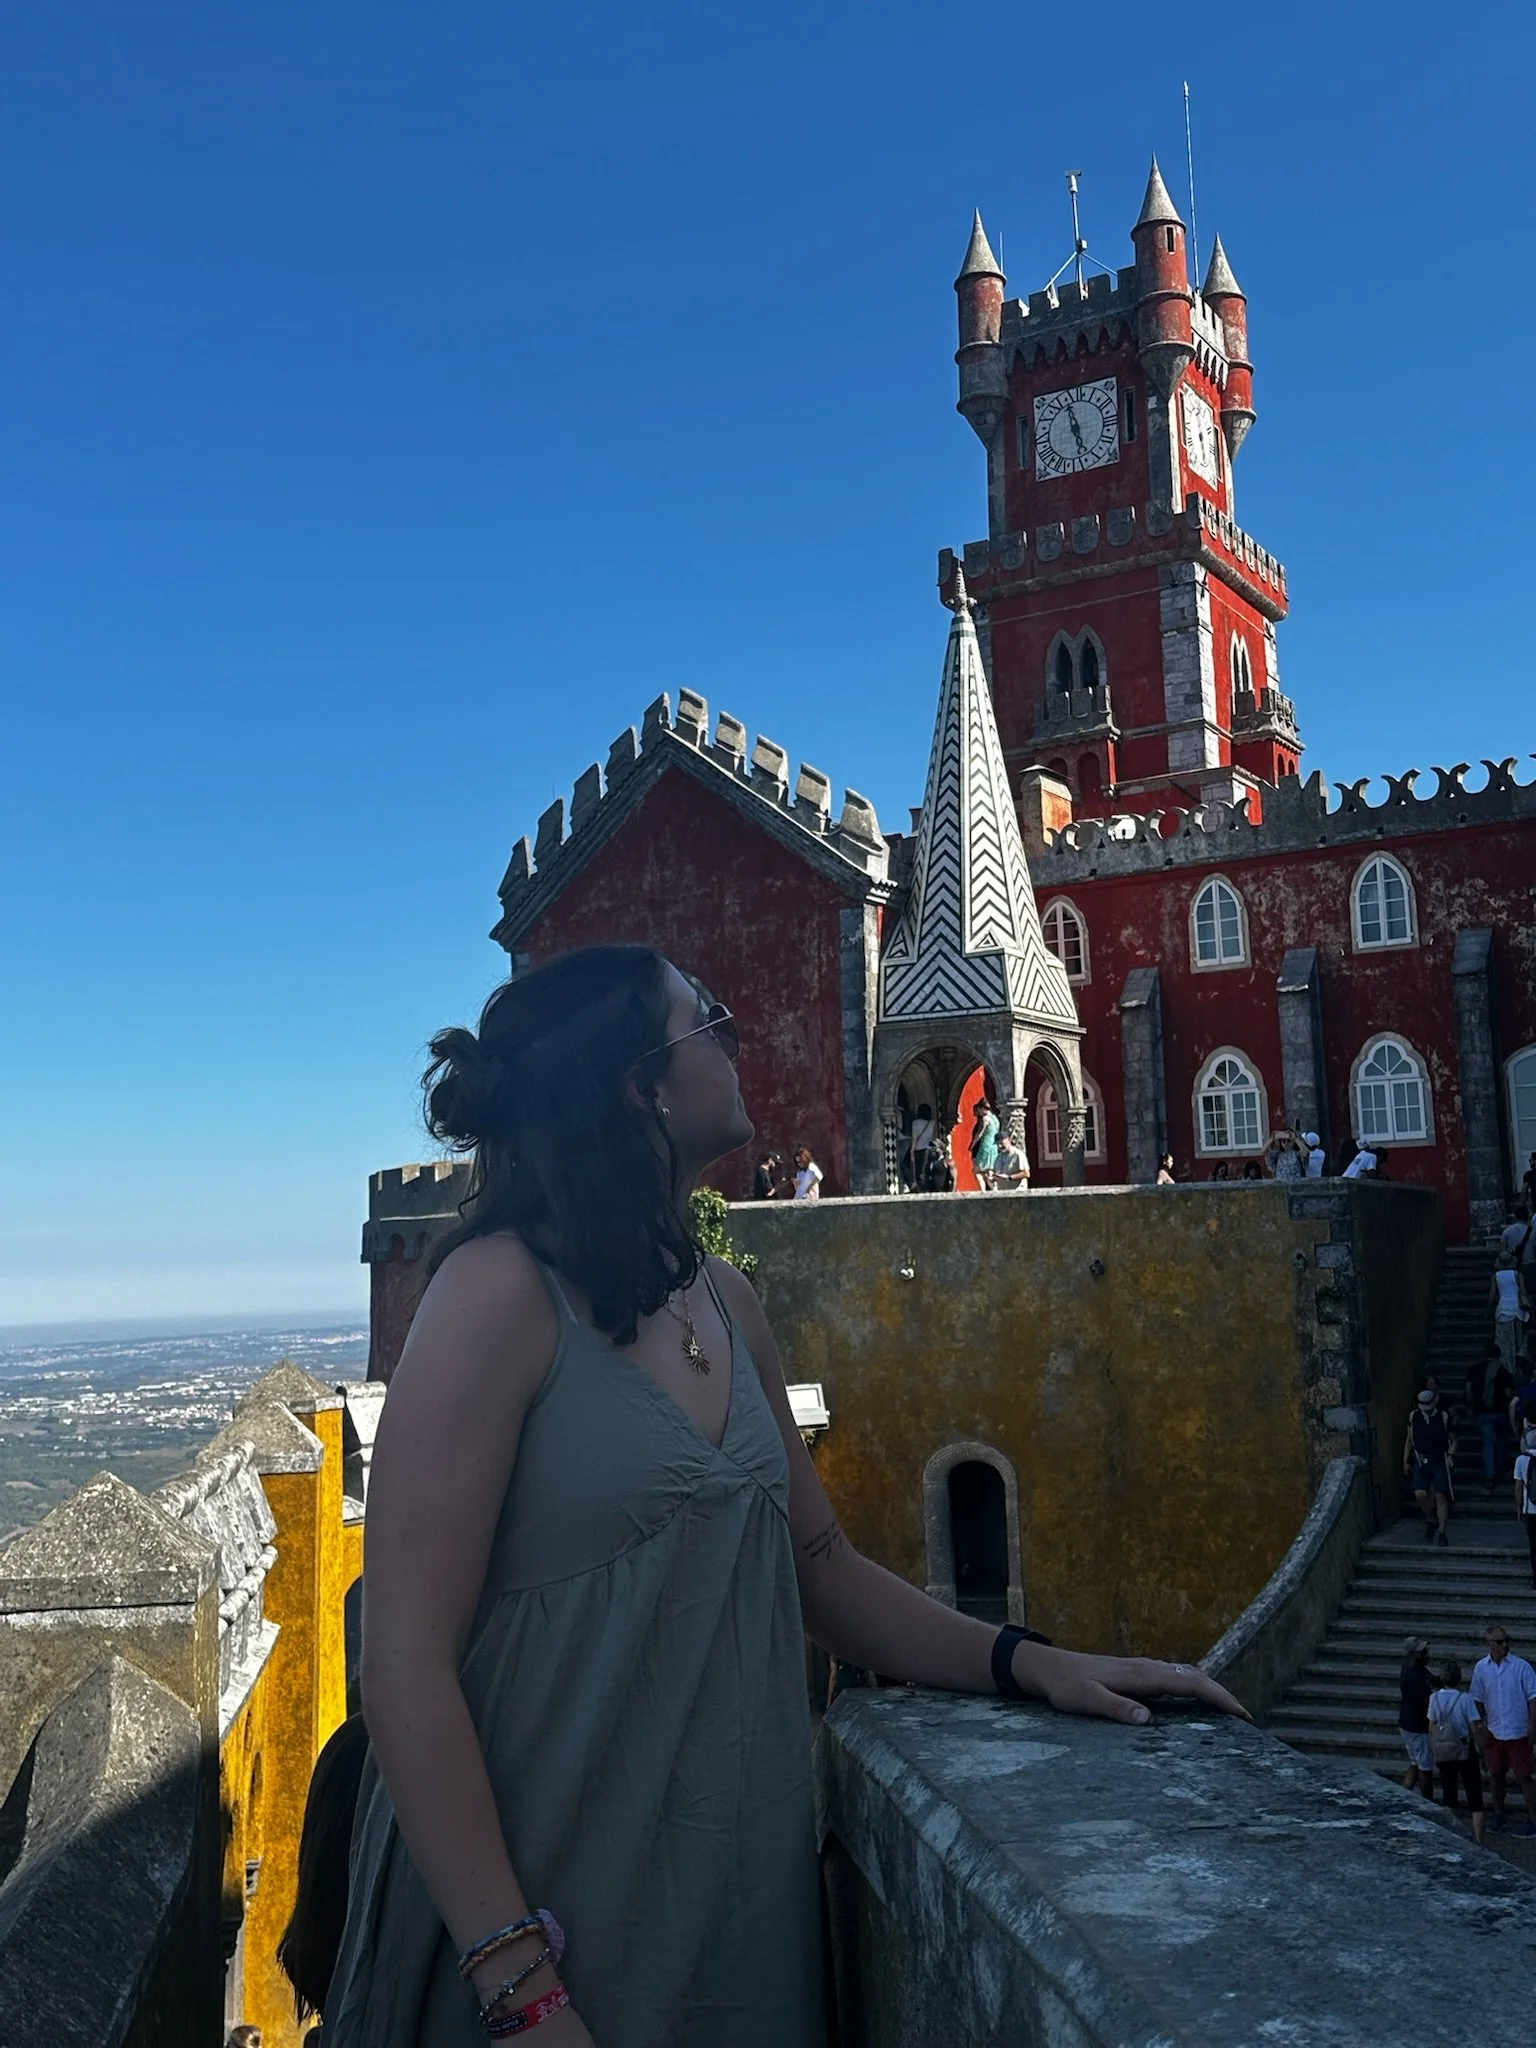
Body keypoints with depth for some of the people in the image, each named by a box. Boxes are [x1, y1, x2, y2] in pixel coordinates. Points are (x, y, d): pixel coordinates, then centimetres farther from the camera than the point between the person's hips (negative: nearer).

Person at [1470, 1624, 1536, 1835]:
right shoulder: (1481, 1668, -1)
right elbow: (1478, 1700, 7)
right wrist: (1481, 1726, 3)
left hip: (1518, 1733, -3)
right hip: (1494, 1733, 3)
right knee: (1497, 1776, 14)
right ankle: (1498, 1816, 29)